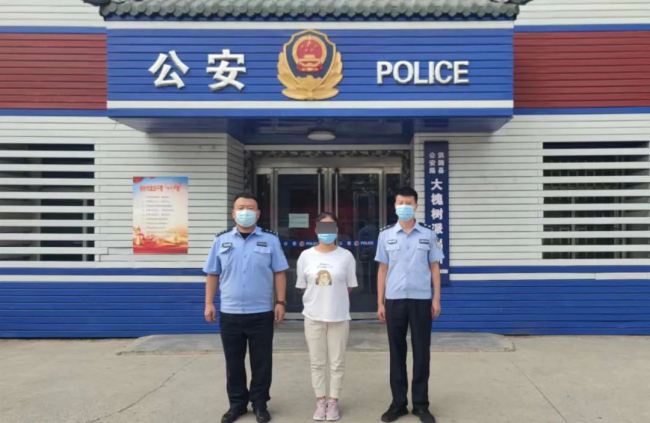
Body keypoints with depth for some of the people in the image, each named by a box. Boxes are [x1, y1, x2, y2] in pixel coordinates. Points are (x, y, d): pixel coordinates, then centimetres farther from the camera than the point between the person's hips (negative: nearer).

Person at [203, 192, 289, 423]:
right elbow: (213, 274, 7)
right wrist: (209, 303, 2)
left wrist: (281, 302, -5)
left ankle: (260, 404, 23)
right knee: (233, 362, 12)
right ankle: (237, 403, 27)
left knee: (261, 362, 8)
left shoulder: (270, 240, 1)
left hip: (261, 313, -1)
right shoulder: (222, 240, 5)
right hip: (230, 313, 2)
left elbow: (279, 273, 1)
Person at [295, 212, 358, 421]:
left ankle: (333, 401, 21)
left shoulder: (346, 256, -5)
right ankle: (320, 401, 23)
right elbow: (302, 287, 6)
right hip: (313, 316, 1)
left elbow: (349, 287, 2)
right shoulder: (306, 256, -2)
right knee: (317, 362, 10)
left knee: (337, 362, 8)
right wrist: (318, 299, 6)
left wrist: (334, 298, 3)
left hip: (339, 316, -1)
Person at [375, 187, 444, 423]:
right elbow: (382, 270, 6)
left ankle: (421, 404, 16)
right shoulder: (386, 235, 4)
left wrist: (436, 299, 0)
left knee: (421, 352, 5)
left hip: (421, 300, 0)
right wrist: (380, 302, 3)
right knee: (397, 352, 7)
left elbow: (434, 268, 6)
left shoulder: (428, 235, 3)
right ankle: (398, 403, 17)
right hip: (394, 300, 1)